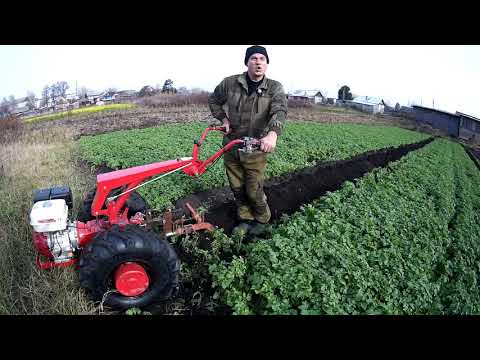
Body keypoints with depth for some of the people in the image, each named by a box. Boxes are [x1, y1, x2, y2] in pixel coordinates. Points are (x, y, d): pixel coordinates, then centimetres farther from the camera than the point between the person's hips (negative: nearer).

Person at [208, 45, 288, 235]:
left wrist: (273, 134, -46)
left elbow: (279, 112, -26)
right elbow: (213, 100, 15)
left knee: (254, 191, 4)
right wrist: (223, 118, 0)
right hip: (231, 147, 3)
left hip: (255, 150, -3)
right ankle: (245, 219, 37)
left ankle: (262, 219, 33)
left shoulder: (275, 88, -8)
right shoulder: (230, 83, -2)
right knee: (237, 189, 15)